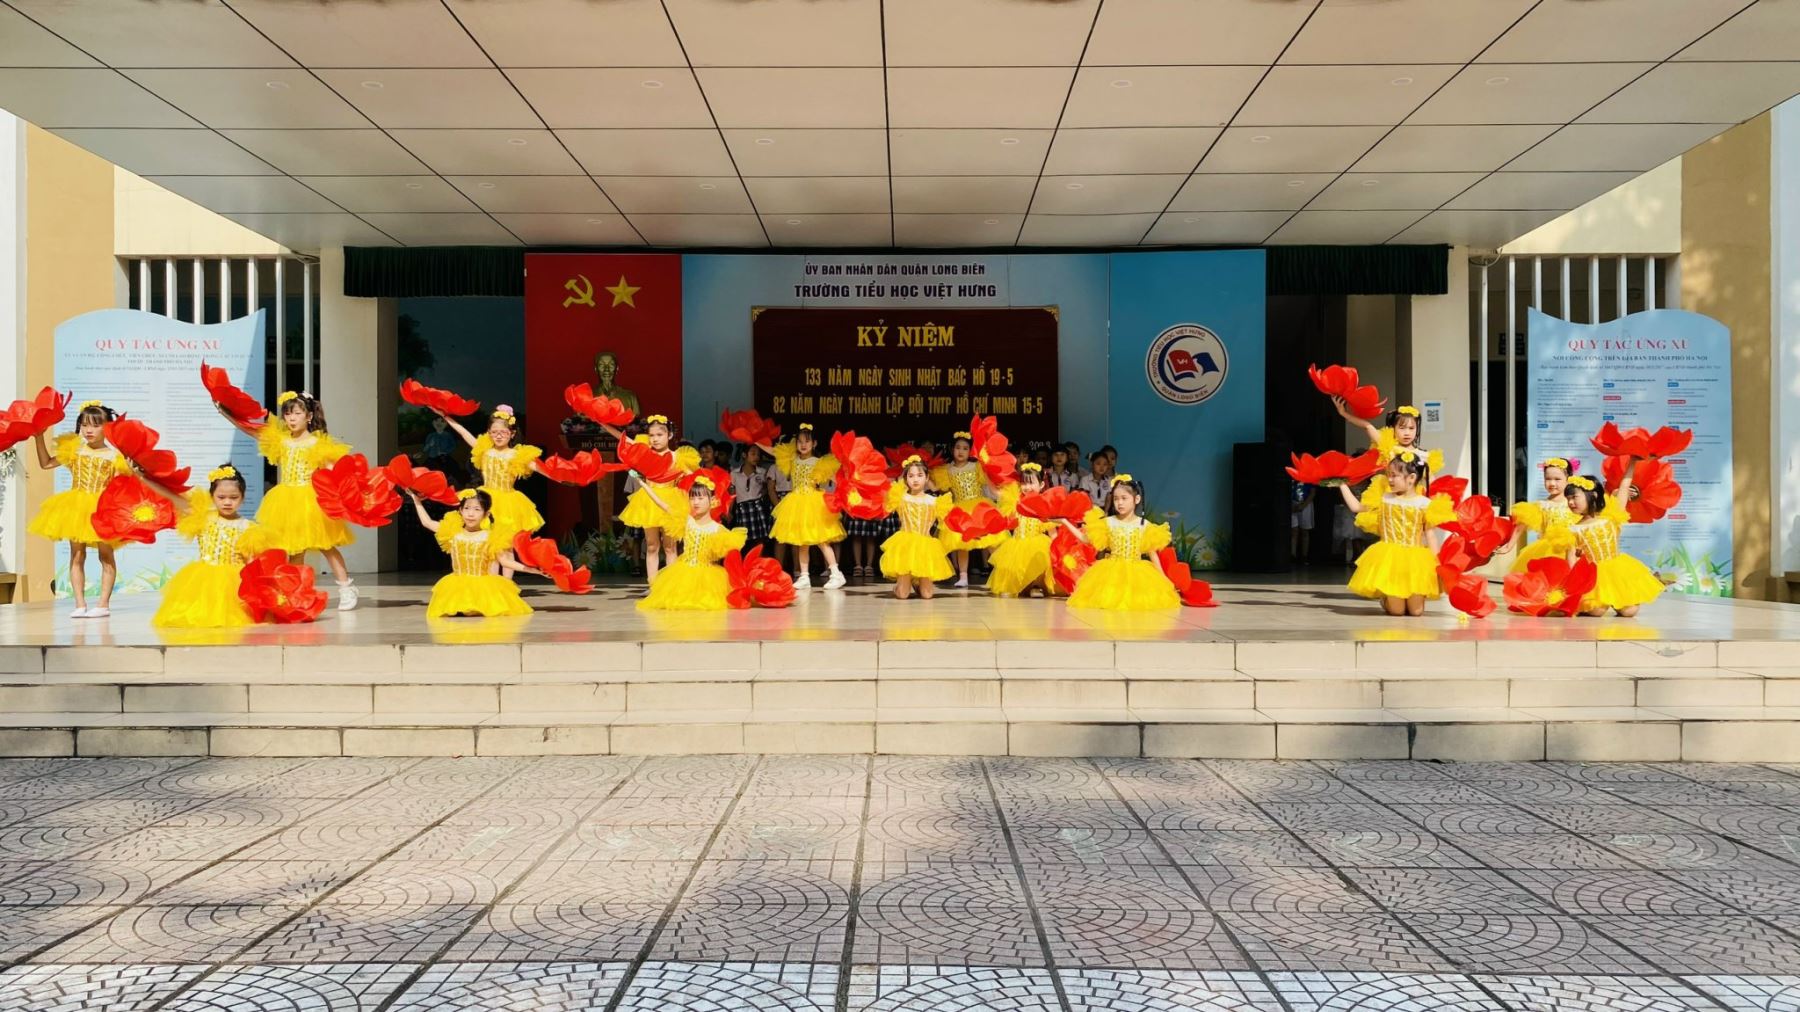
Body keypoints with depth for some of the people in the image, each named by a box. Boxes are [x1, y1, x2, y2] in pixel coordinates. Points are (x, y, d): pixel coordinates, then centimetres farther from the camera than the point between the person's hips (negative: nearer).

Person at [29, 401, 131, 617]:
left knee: (106, 556, 2)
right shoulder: (74, 450, 7)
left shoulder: (114, 456, -2)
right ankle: (80, 604, 8)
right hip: (76, 508, 3)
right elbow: (46, 464, 14)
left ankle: (104, 604, 7)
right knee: (77, 556, 4)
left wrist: (130, 468, -20)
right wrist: (39, 438, 8)